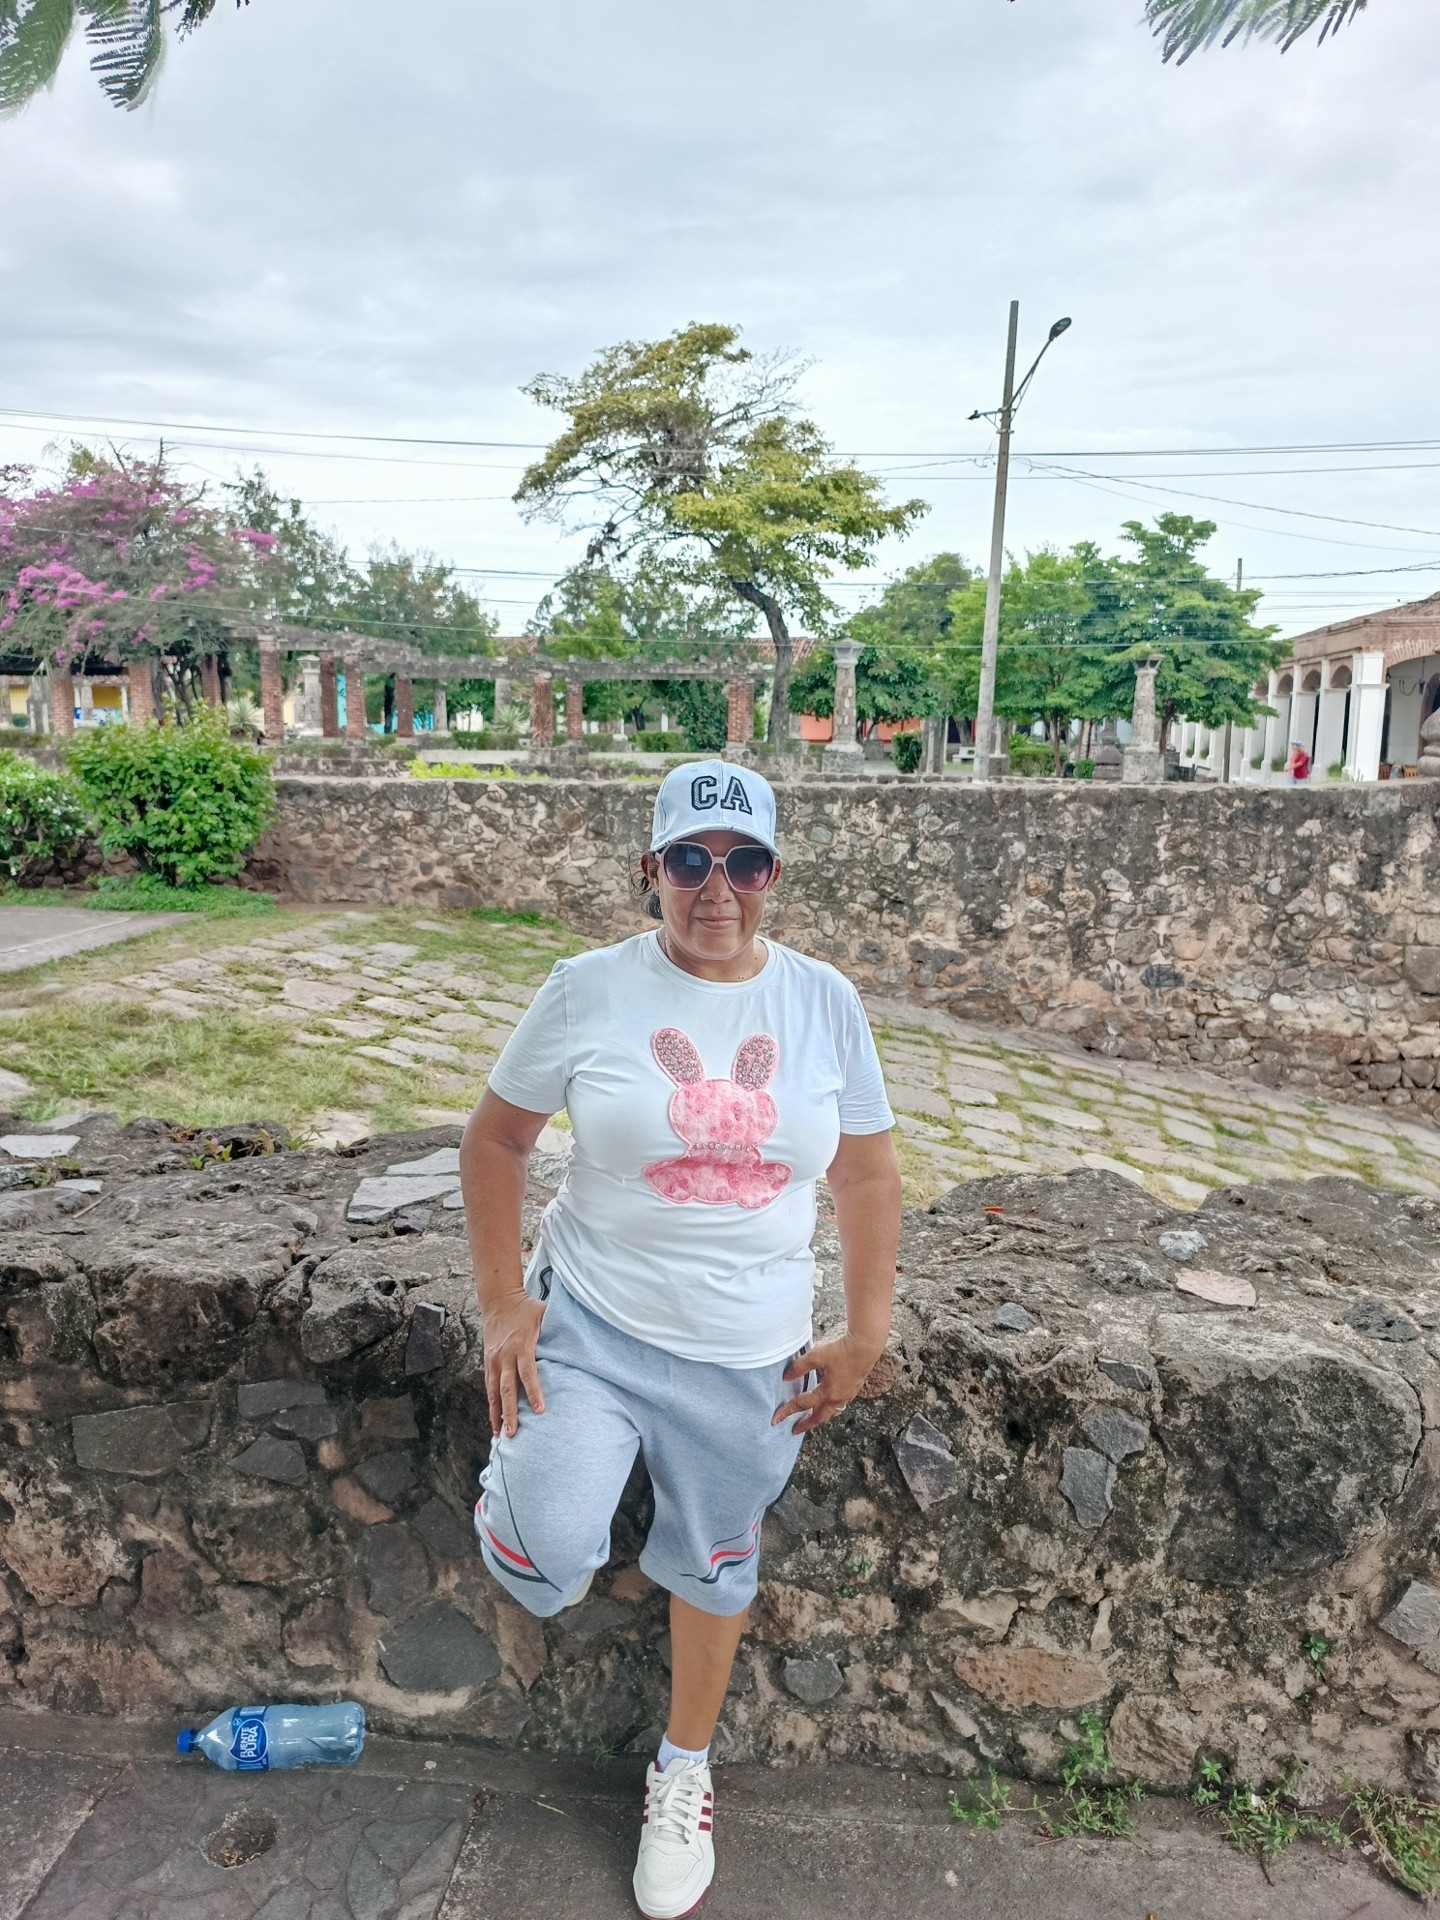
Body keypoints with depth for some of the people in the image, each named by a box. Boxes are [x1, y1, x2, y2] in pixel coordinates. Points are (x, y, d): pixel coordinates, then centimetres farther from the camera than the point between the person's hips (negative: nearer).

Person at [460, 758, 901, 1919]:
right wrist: (505, 1303, -7)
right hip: (590, 1325, -1)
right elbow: (495, 1141, -1)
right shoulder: (590, 991, -10)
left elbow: (868, 1175, 3)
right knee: (546, 1558, -17)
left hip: (750, 1357, 2)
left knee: (716, 1568, 18)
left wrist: (865, 1336, 0)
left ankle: (684, 1771, 48)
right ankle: (547, 1515, 23)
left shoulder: (825, 1003, -5)